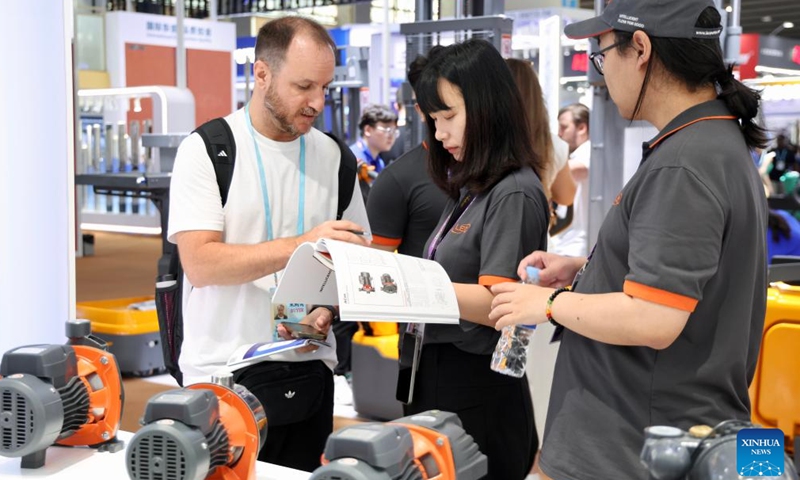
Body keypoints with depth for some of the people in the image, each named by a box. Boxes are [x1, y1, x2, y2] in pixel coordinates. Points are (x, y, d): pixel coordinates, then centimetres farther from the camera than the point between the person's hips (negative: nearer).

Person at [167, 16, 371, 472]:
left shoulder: (334, 156, 6)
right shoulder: (207, 149, -7)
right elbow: (200, 263, -17)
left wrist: (329, 306, -10)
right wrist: (301, 244, -25)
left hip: (309, 373, 4)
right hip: (224, 376, -3)